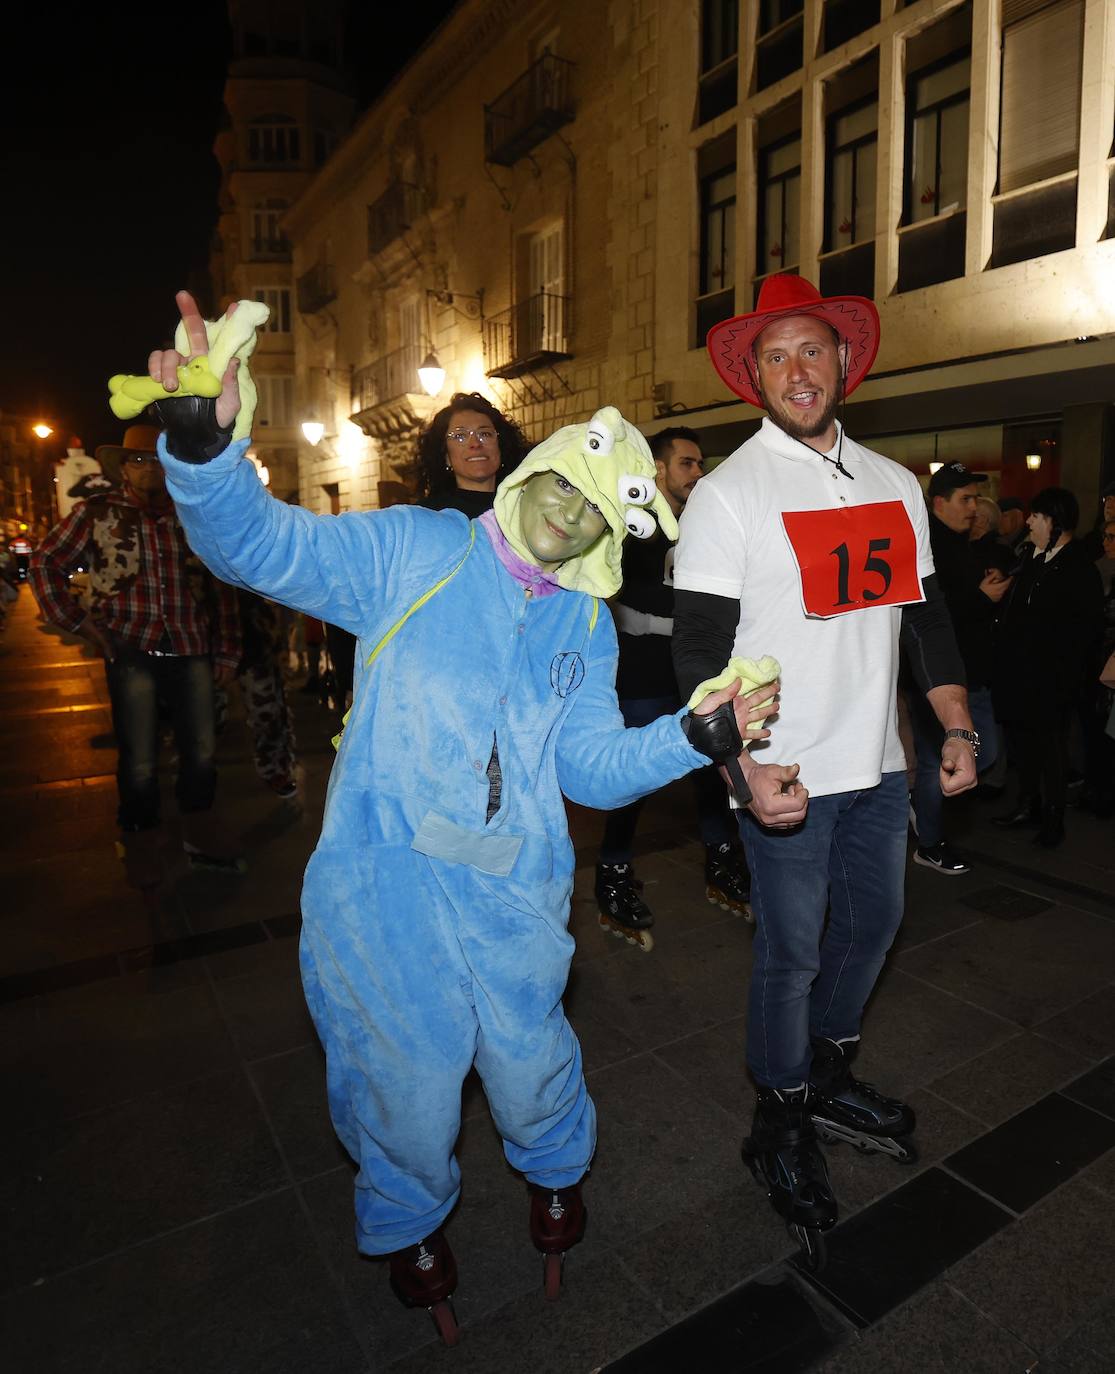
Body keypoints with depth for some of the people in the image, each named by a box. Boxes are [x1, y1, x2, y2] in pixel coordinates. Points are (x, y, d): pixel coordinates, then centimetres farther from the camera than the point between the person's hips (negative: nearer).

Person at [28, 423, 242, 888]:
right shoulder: (95, 513, 2)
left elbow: (221, 588, 10)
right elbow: (45, 565, 9)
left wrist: (227, 653, 7)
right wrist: (80, 624, -1)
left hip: (192, 651, 3)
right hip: (131, 653, -2)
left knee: (202, 749, 9)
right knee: (139, 760, 2)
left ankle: (200, 832, 29)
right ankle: (142, 843, 23)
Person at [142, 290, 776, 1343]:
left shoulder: (587, 628, 9)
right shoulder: (413, 551, -4)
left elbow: (593, 766, 7)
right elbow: (261, 545, -11)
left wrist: (693, 733, -8)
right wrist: (205, 444, -30)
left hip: (511, 894, 3)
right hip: (385, 881, -3)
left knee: (529, 1063, 16)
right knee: (407, 1078, 13)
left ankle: (554, 1168, 54)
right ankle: (412, 1218, 48)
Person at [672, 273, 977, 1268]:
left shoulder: (894, 483, 9)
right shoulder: (728, 493, -10)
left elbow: (926, 613, 14)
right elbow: (698, 650, -16)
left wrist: (958, 727, 7)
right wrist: (746, 766, -27)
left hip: (879, 764, 7)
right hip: (786, 774, -6)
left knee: (873, 923, 20)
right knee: (792, 953, 6)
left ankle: (829, 1079, 45)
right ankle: (781, 1128, 31)